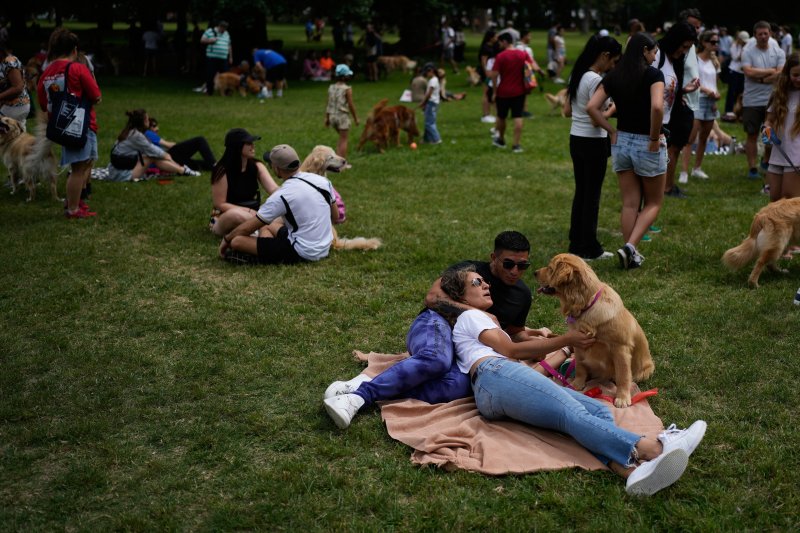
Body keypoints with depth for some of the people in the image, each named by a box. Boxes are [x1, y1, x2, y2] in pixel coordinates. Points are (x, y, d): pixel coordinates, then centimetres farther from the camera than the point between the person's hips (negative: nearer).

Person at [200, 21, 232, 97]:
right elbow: (202, 40, 3)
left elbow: (229, 46, 24)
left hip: (224, 59, 4)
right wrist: (209, 40, -14)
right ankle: (209, 91, 2)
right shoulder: (210, 31, 4)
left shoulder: (226, 34, 19)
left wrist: (230, 57, 21)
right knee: (210, 75, -4)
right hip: (212, 58, -4)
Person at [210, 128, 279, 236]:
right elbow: (219, 204, -15)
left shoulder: (257, 166, -1)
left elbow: (274, 189, -14)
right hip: (226, 218, -4)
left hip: (251, 216, 4)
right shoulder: (222, 170, -15)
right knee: (236, 215, -40)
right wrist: (248, 211, -22)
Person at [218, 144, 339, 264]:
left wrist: (226, 239, 9)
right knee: (271, 225, 30)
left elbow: (247, 228, -8)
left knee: (237, 241, -8)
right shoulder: (323, 180, -1)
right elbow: (335, 217, 13)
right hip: (325, 249, 8)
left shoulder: (281, 196, -18)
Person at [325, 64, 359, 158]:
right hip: (343, 116, -6)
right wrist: (355, 118, -1)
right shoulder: (347, 89, -12)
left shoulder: (331, 88, 4)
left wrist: (327, 118, 14)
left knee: (342, 139, 22)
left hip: (332, 116, 6)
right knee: (343, 140, 4)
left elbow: (329, 104, 7)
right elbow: (351, 105, -10)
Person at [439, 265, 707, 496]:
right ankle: (656, 448, -57)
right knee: (573, 414, -33)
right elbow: (511, 350, 4)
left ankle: (631, 468, -50)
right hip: (496, 376, -8)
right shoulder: (469, 316, 15)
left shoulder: (482, 321, 42)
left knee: (599, 411, -18)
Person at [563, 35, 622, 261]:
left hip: (575, 139, 8)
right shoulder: (596, 80, -18)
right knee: (592, 195, 2)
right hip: (593, 142, -8)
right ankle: (589, 249, 10)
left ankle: (575, 244, 22)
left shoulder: (576, 75, 9)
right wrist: (613, 108, -4)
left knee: (580, 192, 15)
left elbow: (567, 111, 13)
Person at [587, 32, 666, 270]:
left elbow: (592, 107, -2)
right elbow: (657, 107, -27)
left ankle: (631, 255, 15)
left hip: (621, 142, 5)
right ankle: (630, 247, -7)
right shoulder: (653, 74, -12)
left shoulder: (613, 76, 4)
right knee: (653, 203, 11)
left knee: (630, 204, 13)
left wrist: (612, 131, 3)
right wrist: (655, 137, -15)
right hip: (647, 144, -5)